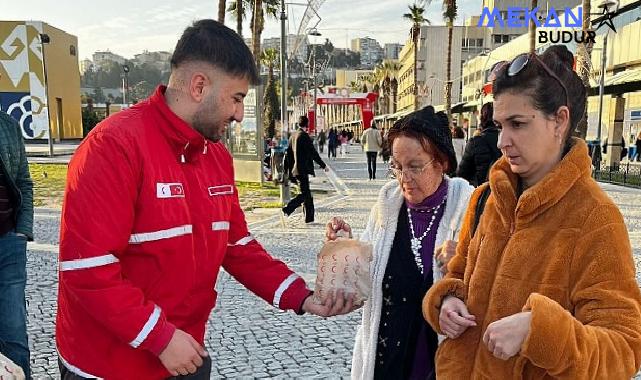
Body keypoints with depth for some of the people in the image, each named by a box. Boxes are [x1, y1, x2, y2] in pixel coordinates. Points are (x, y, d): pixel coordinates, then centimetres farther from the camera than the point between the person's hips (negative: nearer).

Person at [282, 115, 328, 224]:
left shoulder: (293, 136, 12)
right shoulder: (304, 136, -13)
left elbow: (288, 154, 16)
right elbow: (313, 153, -13)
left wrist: (288, 169, 20)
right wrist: (323, 166, -6)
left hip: (295, 170, 9)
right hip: (303, 170, -9)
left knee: (307, 194, 12)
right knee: (304, 194, -5)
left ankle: (309, 218, 15)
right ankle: (288, 209, -14)